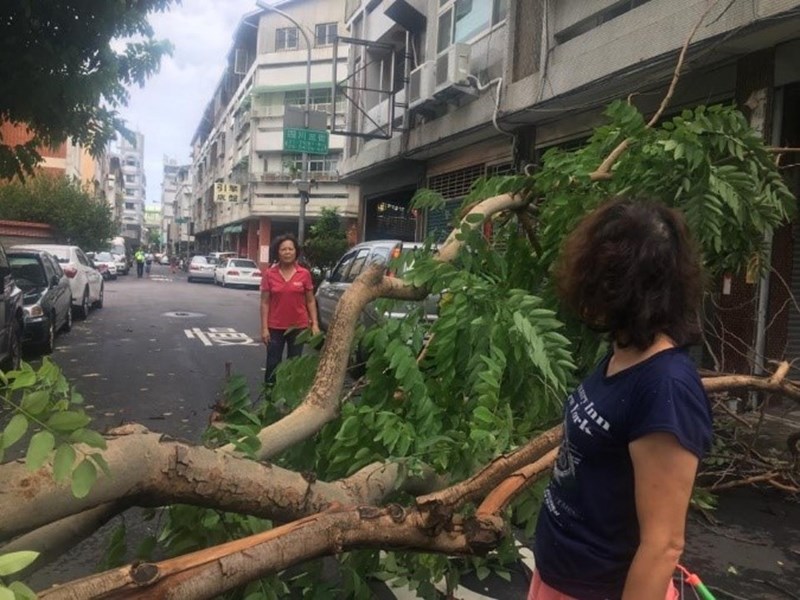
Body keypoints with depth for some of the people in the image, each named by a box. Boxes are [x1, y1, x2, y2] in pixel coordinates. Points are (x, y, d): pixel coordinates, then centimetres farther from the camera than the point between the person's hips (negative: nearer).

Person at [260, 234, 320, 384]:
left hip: (298, 327, 1)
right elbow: (265, 303, -2)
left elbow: (310, 301, 4)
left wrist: (315, 323, -3)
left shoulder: (304, 274, -2)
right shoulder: (269, 274, -4)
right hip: (275, 328, 0)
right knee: (273, 364, 6)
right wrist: (264, 328, -6)